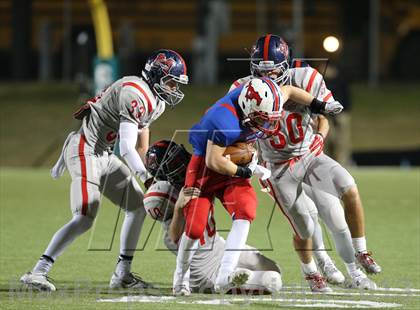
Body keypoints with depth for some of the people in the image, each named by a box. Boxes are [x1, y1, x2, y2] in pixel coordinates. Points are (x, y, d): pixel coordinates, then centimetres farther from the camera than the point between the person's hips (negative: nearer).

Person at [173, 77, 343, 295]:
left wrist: (322, 106, 16)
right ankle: (180, 278, 19)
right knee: (195, 228, -8)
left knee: (246, 210, -19)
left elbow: (288, 91, 9)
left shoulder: (257, 99, -13)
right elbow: (214, 161, -28)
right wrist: (247, 172, -18)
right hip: (204, 167, -6)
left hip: (233, 168, 6)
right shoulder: (226, 123, -35)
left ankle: (224, 277, -25)